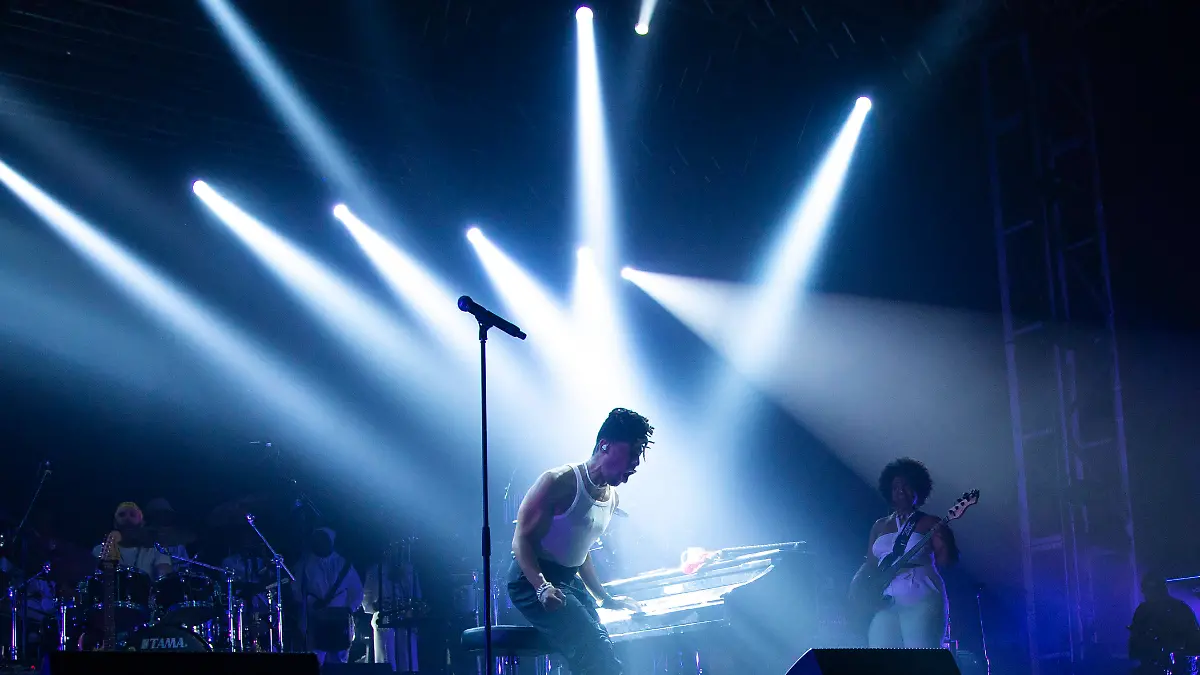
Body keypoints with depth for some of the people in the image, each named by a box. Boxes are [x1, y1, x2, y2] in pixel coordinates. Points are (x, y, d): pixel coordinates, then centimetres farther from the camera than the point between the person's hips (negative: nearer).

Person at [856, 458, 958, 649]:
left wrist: (945, 542, -25)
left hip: (921, 599, -4)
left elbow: (946, 560, -4)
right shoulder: (880, 525, 19)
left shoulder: (929, 523, 7)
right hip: (884, 602, 4)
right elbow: (869, 565, 20)